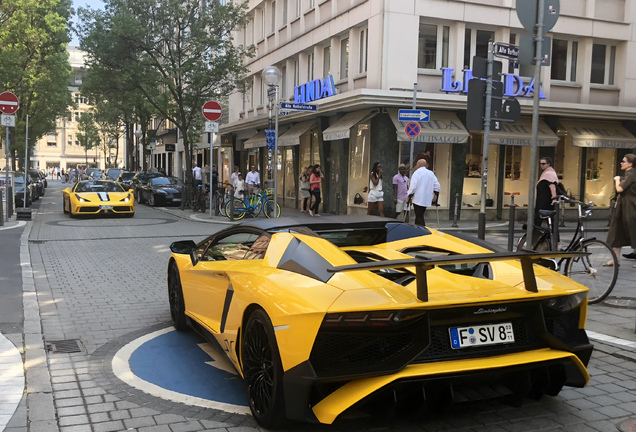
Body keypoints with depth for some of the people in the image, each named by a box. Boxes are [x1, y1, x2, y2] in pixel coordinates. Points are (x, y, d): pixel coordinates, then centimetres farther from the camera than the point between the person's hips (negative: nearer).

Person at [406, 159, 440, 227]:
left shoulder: (417, 173, -9)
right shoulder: (431, 173, 10)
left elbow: (413, 186, -15)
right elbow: (437, 186, 7)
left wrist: (409, 196, -6)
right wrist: (435, 195, 17)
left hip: (418, 199, -7)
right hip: (427, 200, 7)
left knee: (419, 217, -6)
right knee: (420, 216, 17)